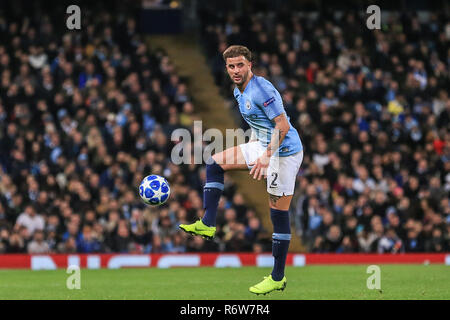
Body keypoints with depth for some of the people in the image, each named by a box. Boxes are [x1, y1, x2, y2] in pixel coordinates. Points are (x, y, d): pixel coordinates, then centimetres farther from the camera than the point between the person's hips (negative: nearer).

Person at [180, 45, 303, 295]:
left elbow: (283, 126, -24)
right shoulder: (239, 91, 10)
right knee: (215, 163, 8)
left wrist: (266, 157, -28)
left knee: (278, 214, -6)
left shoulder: (261, 89, -20)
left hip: (285, 151, -10)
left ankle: (278, 278, 0)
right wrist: (250, 151, 21)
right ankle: (207, 224, 8)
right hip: (263, 146, 10)